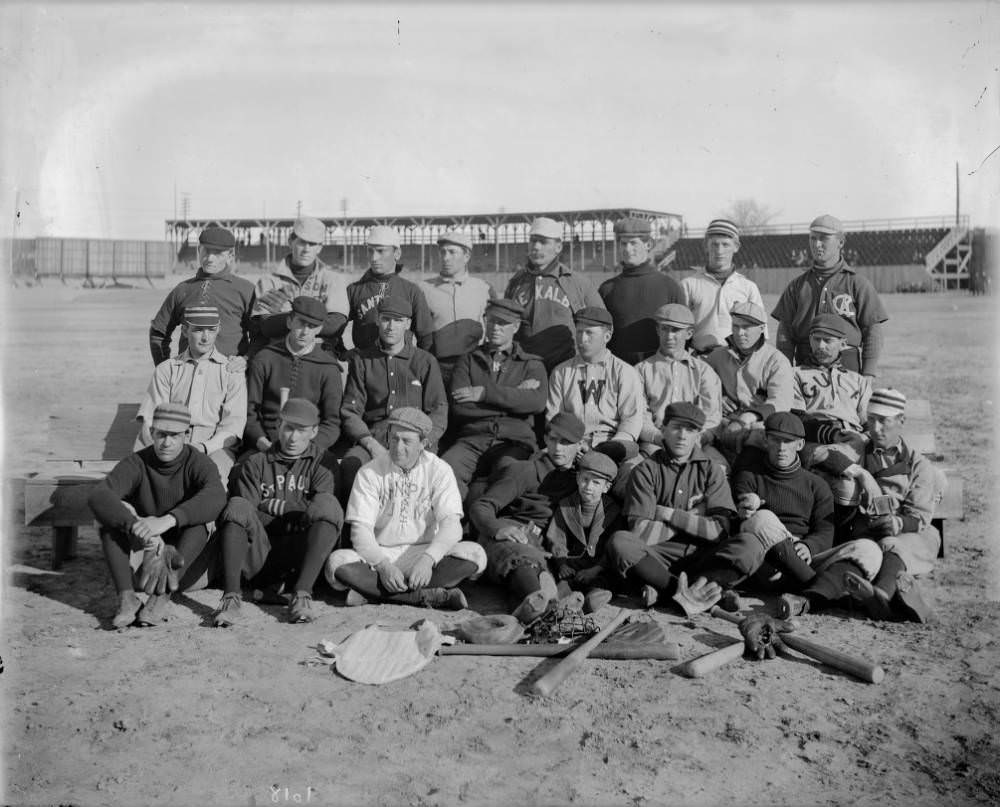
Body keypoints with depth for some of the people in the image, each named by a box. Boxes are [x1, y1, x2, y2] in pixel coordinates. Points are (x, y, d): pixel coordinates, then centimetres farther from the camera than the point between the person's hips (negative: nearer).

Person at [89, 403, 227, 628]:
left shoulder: (198, 464, -10)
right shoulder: (136, 463, -6)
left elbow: (216, 497, -33)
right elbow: (98, 496, -25)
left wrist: (167, 520, -48)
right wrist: (137, 527, -43)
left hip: (186, 569, -2)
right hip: (141, 552, 2)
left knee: (198, 519, -28)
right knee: (116, 511, -20)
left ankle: (161, 596, -38)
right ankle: (126, 598, -33)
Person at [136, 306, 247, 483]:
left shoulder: (232, 371, 13)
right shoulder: (166, 369, 18)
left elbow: (234, 424, 1)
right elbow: (149, 419, 8)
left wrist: (204, 447, -18)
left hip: (215, 446, -2)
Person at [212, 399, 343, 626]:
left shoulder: (321, 464, 15)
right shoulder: (256, 464, 16)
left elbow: (320, 510, -2)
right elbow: (241, 510, 2)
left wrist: (274, 505, -2)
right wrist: (295, 512, -4)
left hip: (298, 560, -1)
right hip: (260, 558, 1)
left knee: (329, 504, -24)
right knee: (237, 507, -25)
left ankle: (302, 594, -34)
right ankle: (231, 597, -34)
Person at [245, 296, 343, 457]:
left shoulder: (328, 368, 5)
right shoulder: (264, 359, 7)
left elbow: (332, 422, 3)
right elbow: (249, 410, 9)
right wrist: (261, 442, -9)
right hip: (266, 447, 0)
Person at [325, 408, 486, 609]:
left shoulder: (439, 470, -2)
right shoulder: (370, 473, -2)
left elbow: (451, 524, -12)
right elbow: (360, 529, -9)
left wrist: (427, 559, -30)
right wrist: (383, 564, -27)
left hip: (425, 553, 0)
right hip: (379, 554, 0)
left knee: (475, 554, -27)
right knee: (336, 563, -29)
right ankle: (430, 596, -32)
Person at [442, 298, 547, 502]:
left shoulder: (531, 365, 20)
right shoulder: (468, 361, 21)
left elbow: (537, 402, -3)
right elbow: (459, 408, 3)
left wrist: (486, 393, -8)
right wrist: (514, 395, 2)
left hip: (514, 442, -1)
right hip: (472, 439, 1)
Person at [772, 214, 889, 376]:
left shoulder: (858, 283, 6)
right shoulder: (797, 285, 13)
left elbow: (873, 330, 3)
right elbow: (784, 330, 10)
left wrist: (868, 375, -4)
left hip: (847, 364, -2)